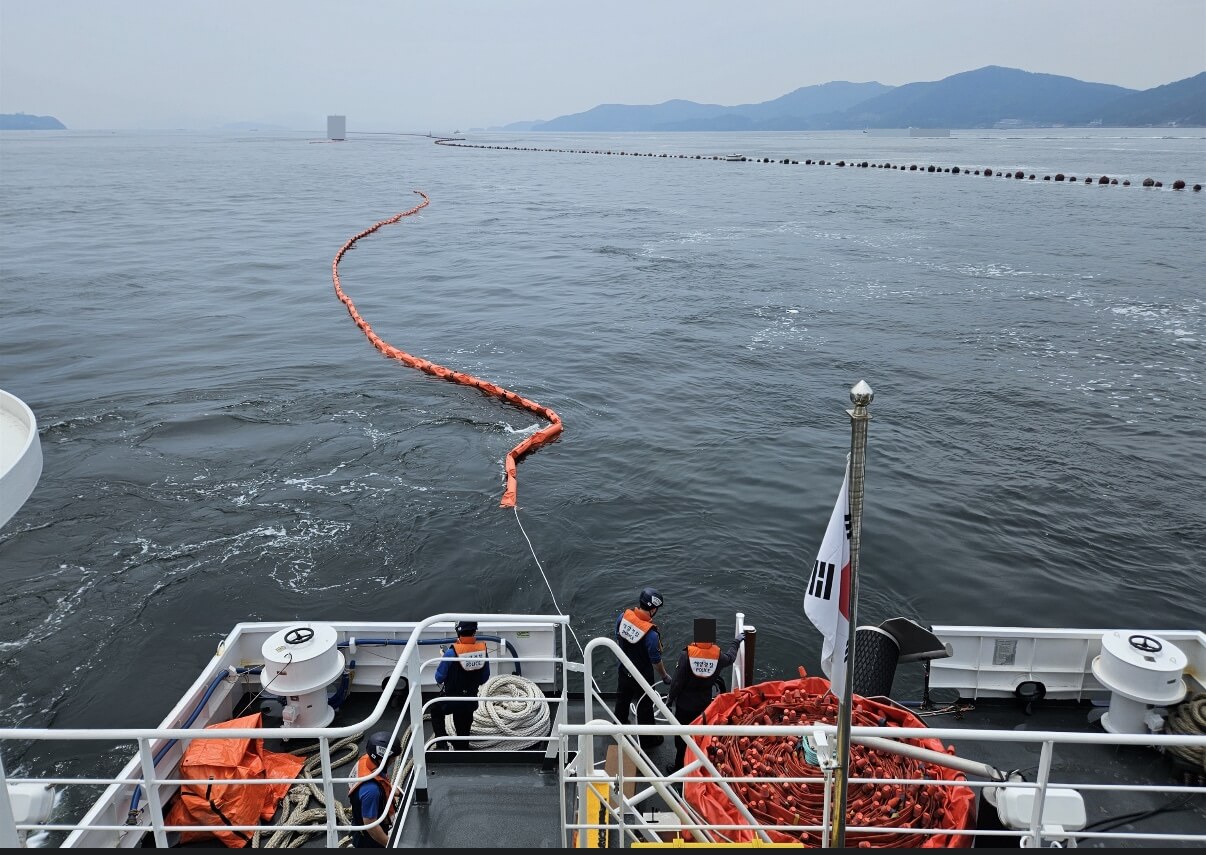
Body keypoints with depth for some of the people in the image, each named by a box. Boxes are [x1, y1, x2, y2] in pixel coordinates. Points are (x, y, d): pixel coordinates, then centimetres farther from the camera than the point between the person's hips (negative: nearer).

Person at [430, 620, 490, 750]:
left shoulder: (451, 653, -26)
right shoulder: (482, 650, -13)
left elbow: (439, 678, -13)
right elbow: (485, 677, -1)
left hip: (451, 699, -3)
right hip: (471, 700, 3)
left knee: (436, 711, 26)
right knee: (464, 729, 21)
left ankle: (443, 743, 11)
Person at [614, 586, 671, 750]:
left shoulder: (624, 615, -20)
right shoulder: (651, 634, -36)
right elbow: (656, 661, -22)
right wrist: (665, 676, -3)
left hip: (624, 670, 6)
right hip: (642, 677, -5)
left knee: (622, 698, 29)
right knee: (645, 707, 17)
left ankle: (620, 724, 54)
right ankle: (647, 739, 36)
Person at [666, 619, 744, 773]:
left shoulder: (686, 655, -23)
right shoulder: (718, 656, -12)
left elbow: (677, 682, -18)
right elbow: (731, 656, 13)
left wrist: (670, 699, -2)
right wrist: (736, 641, 31)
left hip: (684, 704, -3)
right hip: (704, 704, 3)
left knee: (682, 737, 14)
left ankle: (680, 765, 26)